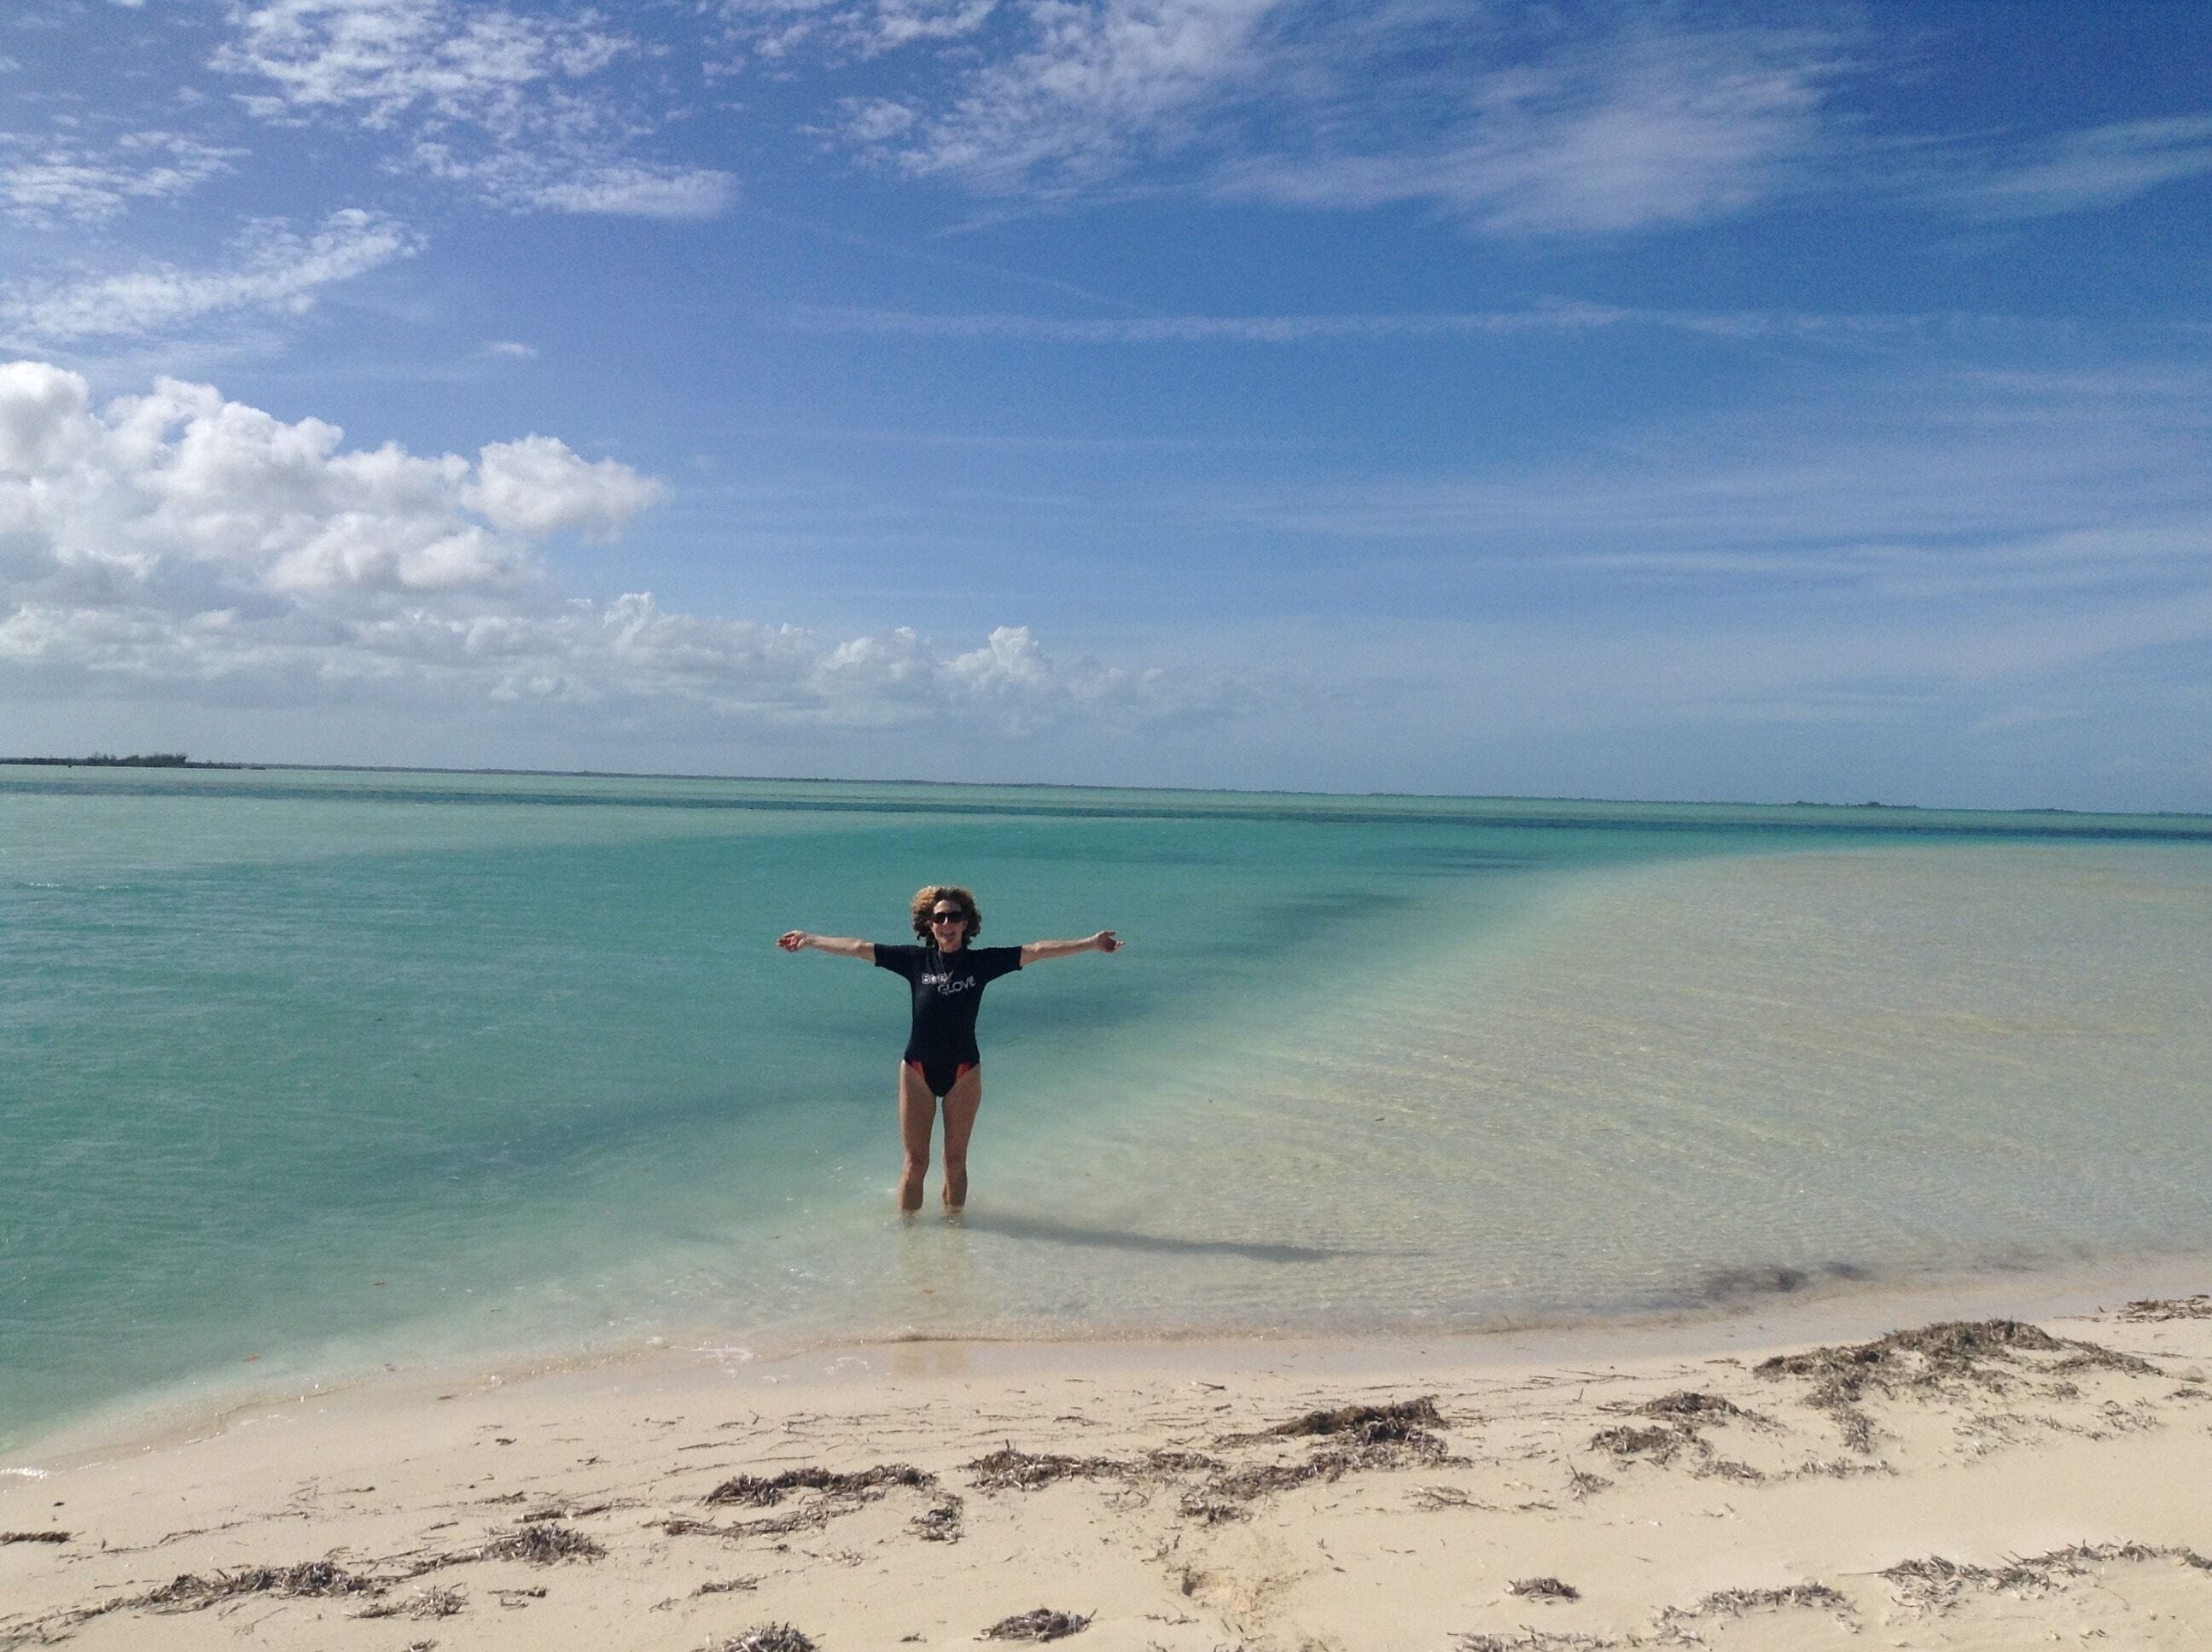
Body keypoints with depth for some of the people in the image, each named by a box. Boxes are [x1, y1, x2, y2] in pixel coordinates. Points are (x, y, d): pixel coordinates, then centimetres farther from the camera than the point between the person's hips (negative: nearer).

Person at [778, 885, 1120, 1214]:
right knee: (915, 1162, 6)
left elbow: (1036, 951, -9)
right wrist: (809, 940, -1)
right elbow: (859, 948, 0)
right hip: (917, 1070, 0)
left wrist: (1092, 944, -14)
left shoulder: (982, 962, -3)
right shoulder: (915, 960, -1)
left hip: (964, 1072, 0)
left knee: (955, 1160, 10)